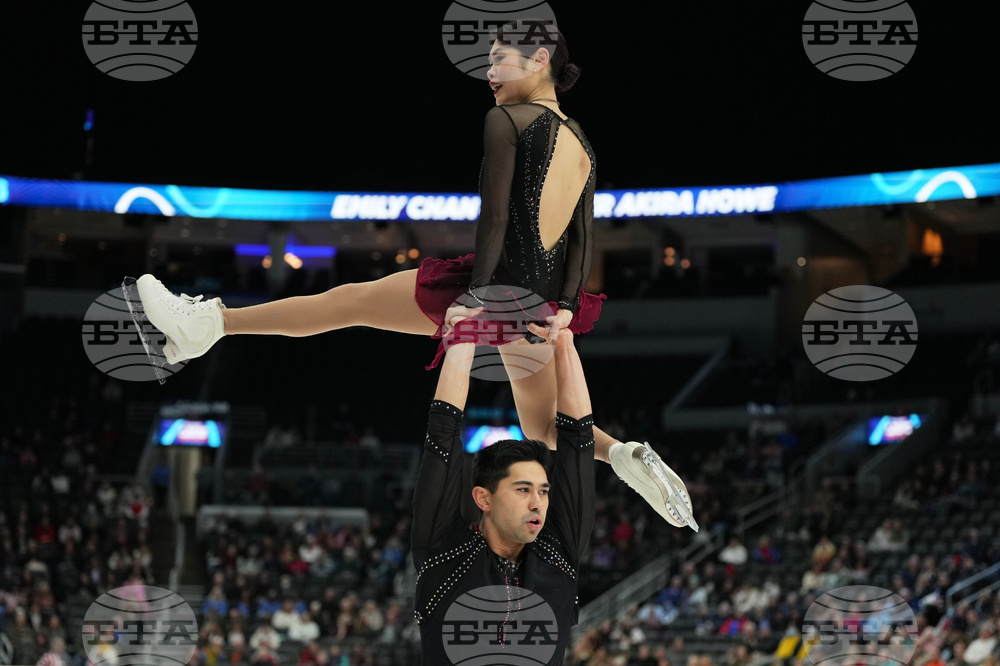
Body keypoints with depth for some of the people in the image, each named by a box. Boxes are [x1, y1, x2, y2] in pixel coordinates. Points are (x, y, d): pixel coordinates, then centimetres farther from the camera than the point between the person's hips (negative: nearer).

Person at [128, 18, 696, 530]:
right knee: (544, 431, 19)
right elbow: (585, 238, 13)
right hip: (540, 307, 6)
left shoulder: (507, 120, -5)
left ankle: (208, 321, 12)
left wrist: (479, 294, -14)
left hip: (494, 286, -6)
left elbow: (495, 217, -12)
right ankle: (627, 457, -5)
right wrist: (567, 309, 12)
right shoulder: (582, 145, 14)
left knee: (348, 300, 6)